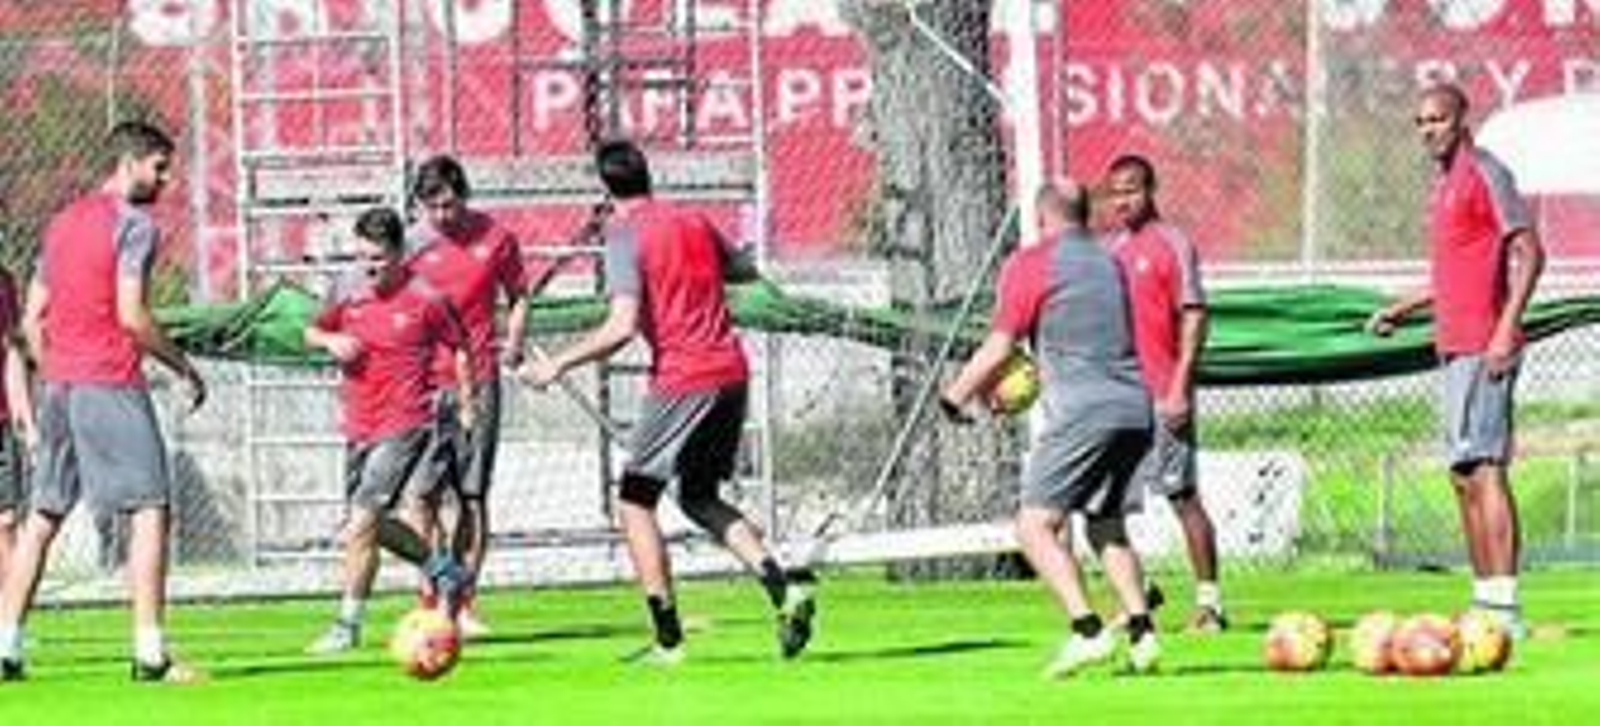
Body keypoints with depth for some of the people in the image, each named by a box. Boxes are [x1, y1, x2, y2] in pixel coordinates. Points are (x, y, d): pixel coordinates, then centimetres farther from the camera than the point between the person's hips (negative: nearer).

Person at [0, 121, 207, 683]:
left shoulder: (63, 222, 17)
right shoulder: (134, 223, -7)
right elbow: (132, 316, -15)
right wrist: (184, 367, -5)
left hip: (57, 383, 8)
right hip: (111, 384, -8)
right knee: (149, 509, -5)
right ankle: (150, 653, -11)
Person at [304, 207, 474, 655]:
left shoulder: (425, 300, -8)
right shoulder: (351, 297, 6)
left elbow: (459, 347, 4)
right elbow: (312, 332, 21)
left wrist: (467, 402, -1)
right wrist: (330, 341, -1)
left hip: (404, 427, -7)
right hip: (359, 428, 7)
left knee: (361, 523, -14)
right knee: (371, 525, 13)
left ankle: (348, 626, -7)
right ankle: (442, 570, 35)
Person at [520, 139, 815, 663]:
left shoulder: (624, 234, -7)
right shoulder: (694, 222, 13)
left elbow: (622, 328, -17)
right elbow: (745, 272, 30)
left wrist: (558, 365, -9)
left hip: (681, 380, -7)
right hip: (732, 372, 7)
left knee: (635, 501, 5)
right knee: (699, 498, 19)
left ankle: (668, 639, -1)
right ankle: (783, 586, -1)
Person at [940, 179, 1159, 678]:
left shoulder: (1030, 264, 0)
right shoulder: (1111, 264, 20)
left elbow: (999, 349, -3)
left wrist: (955, 397, 11)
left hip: (1082, 412, -7)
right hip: (1136, 410, 7)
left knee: (1035, 525, -6)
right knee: (1106, 525, 20)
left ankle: (1088, 631, -21)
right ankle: (1141, 631, 7)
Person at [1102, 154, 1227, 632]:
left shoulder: (1171, 244, -5)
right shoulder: (1108, 249, 16)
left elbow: (1194, 318, -10)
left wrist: (1180, 387, -17)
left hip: (1160, 396, -7)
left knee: (1183, 495, -5)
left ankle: (1208, 598, -1)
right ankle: (1136, 591, 20)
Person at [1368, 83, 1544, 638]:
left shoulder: (1485, 174, -9)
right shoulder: (1444, 185, 19)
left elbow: (1529, 254, -15)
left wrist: (1505, 331, -22)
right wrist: (1405, 308, 26)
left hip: (1483, 347, -10)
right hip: (1454, 347, 10)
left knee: (1484, 468, -14)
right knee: (1464, 474, 11)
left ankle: (1504, 607, -17)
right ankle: (1486, 599, 15)